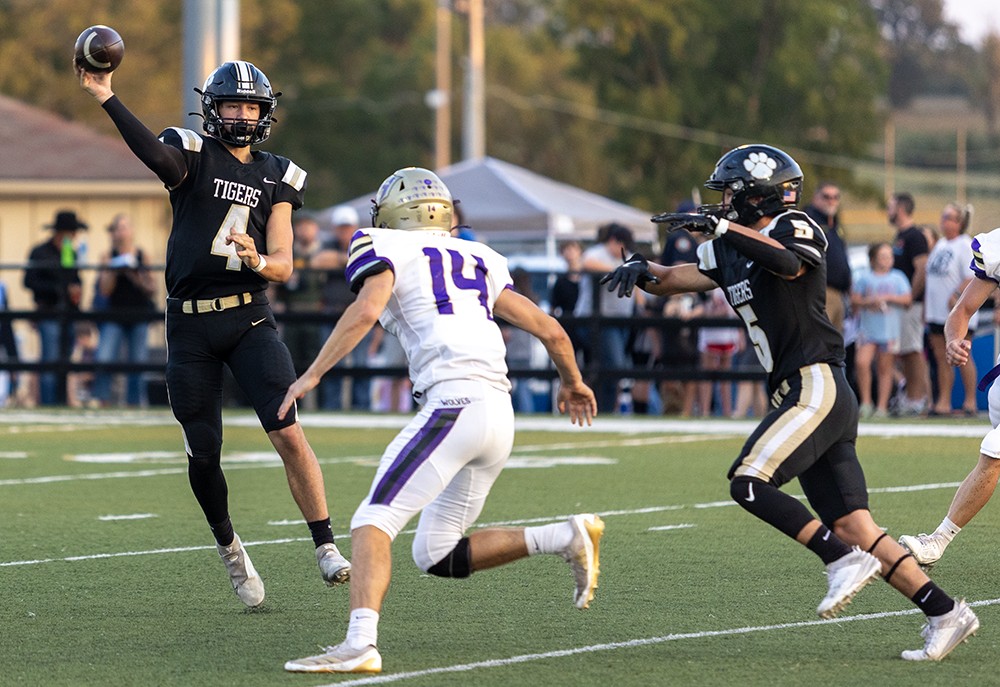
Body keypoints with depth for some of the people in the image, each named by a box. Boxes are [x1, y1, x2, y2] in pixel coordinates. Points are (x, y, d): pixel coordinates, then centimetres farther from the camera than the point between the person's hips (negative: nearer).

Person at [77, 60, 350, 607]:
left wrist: (258, 259, -20)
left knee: (289, 434, -15)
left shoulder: (276, 178, 10)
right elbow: (156, 155, -24)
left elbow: (283, 266, 5)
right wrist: (107, 99, -41)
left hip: (249, 319, 1)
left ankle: (326, 546, -9)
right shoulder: (192, 155, 1)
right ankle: (228, 546, 29)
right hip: (191, 325, -1)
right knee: (202, 456, 4)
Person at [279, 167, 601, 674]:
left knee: (374, 522, -12)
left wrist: (312, 375, -8)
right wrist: (573, 383, 43)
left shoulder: (387, 249, 9)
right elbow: (549, 330, 25)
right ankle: (567, 538, 8)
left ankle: (360, 644, -30)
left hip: (455, 401, -7)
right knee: (436, 555, 16)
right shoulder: (479, 260, 25)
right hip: (499, 415, 7)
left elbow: (365, 311, -12)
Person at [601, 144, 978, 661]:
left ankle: (845, 561, -18)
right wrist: (641, 271, -3)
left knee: (748, 482, -20)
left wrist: (721, 226, -31)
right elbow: (673, 280, 18)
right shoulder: (729, 251, 20)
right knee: (852, 526, 1)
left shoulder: (796, 229, -5)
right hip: (800, 395, 8)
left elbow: (788, 263, -27)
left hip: (816, 386, -8)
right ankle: (945, 613, 2)